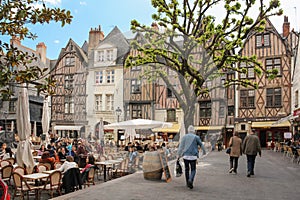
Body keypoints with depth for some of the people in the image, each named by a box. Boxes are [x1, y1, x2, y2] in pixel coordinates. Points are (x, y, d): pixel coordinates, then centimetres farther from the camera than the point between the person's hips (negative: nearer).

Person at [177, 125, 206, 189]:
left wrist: (178, 154, 2)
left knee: (187, 169, 14)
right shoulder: (196, 137, -1)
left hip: (185, 155, 2)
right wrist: (204, 151, 26)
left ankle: (188, 183, 21)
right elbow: (201, 145, 9)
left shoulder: (184, 137, 4)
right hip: (193, 156, -2)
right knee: (193, 170, 5)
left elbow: (181, 146, 0)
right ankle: (190, 180, -20)